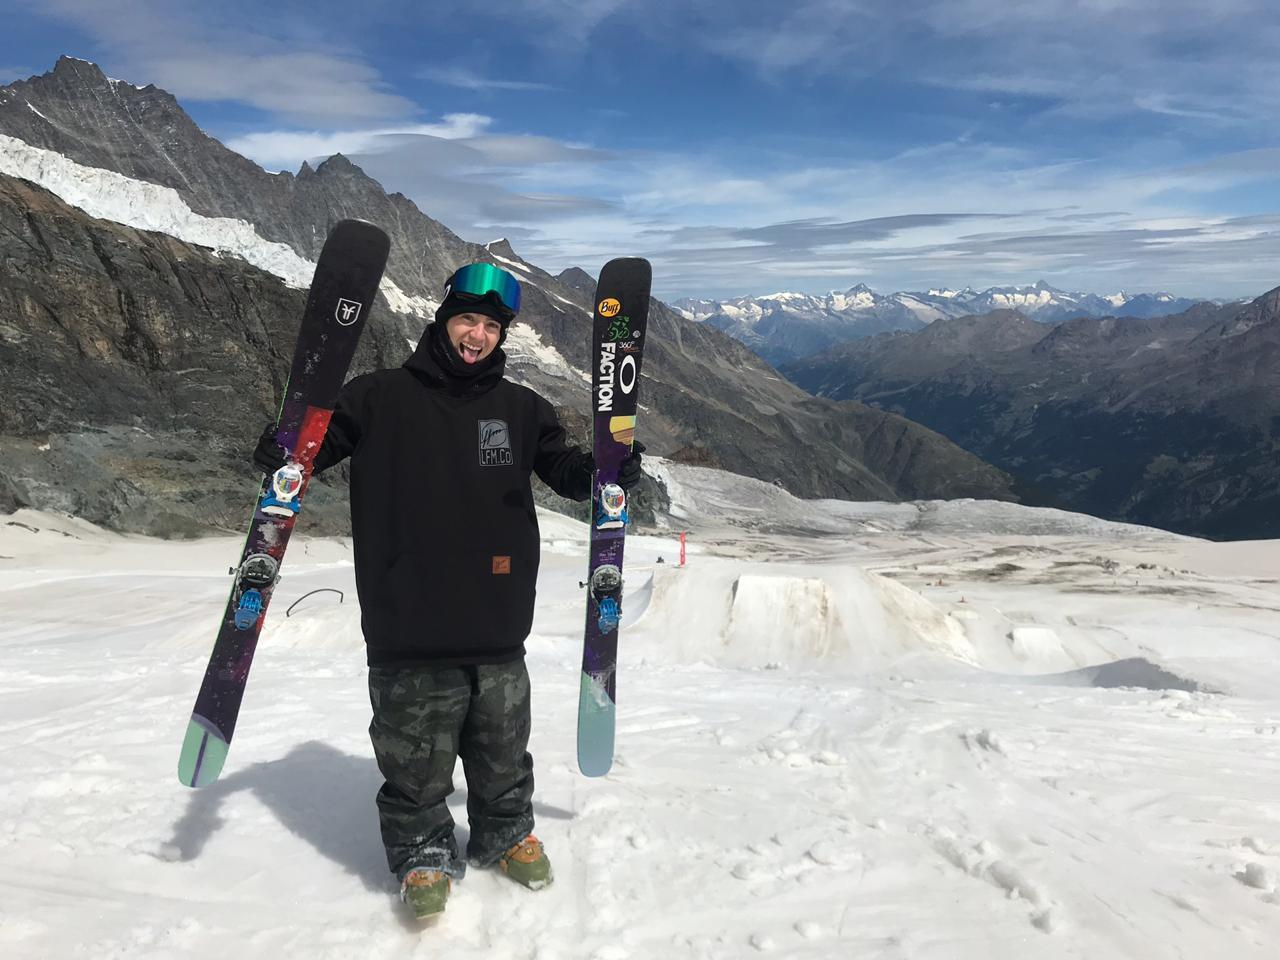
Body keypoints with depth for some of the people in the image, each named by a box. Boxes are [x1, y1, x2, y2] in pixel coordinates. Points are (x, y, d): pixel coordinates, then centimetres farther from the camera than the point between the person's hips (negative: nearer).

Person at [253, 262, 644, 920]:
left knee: (503, 754, 17)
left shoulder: (520, 409, 7)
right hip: (409, 633, -2)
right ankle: (423, 855, 31)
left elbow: (565, 470, 14)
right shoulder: (381, 398, 0)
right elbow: (317, 444, 4)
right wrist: (281, 455, -18)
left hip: (498, 631, 3)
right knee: (417, 763, 8)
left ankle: (506, 835, 41)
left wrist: (606, 471, -6)